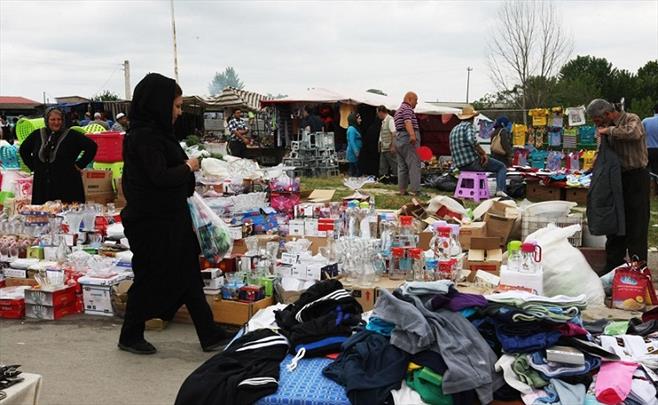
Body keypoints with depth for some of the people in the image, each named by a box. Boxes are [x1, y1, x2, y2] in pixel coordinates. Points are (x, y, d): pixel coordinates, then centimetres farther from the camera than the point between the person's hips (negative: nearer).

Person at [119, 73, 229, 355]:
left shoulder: (156, 132, 11)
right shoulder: (144, 136, -19)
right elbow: (160, 177, -24)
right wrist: (188, 167, -11)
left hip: (170, 219, 10)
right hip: (152, 222, -10)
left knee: (189, 277, 11)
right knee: (150, 279, 5)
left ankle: (210, 336, 18)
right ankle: (130, 337, 24)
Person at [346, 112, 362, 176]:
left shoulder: (354, 128, 17)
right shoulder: (352, 129, -13)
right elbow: (352, 142, -20)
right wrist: (356, 152, -24)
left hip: (356, 153, 10)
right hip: (353, 153, -10)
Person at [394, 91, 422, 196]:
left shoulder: (398, 111, 25)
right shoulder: (407, 108, -8)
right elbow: (407, 122, -27)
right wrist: (412, 135, -41)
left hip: (398, 139, 10)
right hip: (409, 140, -10)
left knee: (402, 166, 11)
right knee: (414, 165, -10)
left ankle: (402, 190, 12)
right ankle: (414, 190, -14)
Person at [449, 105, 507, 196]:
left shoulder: (454, 129, 16)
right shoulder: (469, 125, -8)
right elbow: (471, 140, -30)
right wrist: (483, 153, -18)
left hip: (460, 166, 8)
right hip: (472, 162, -8)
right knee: (501, 167, 6)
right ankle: (500, 190, -13)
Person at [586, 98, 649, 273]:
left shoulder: (632, 120, -12)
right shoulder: (610, 126, 9)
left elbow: (634, 133, -36)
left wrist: (609, 130, -24)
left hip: (636, 177, -8)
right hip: (617, 178, 8)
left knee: (636, 226, -3)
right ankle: (614, 267, 23)